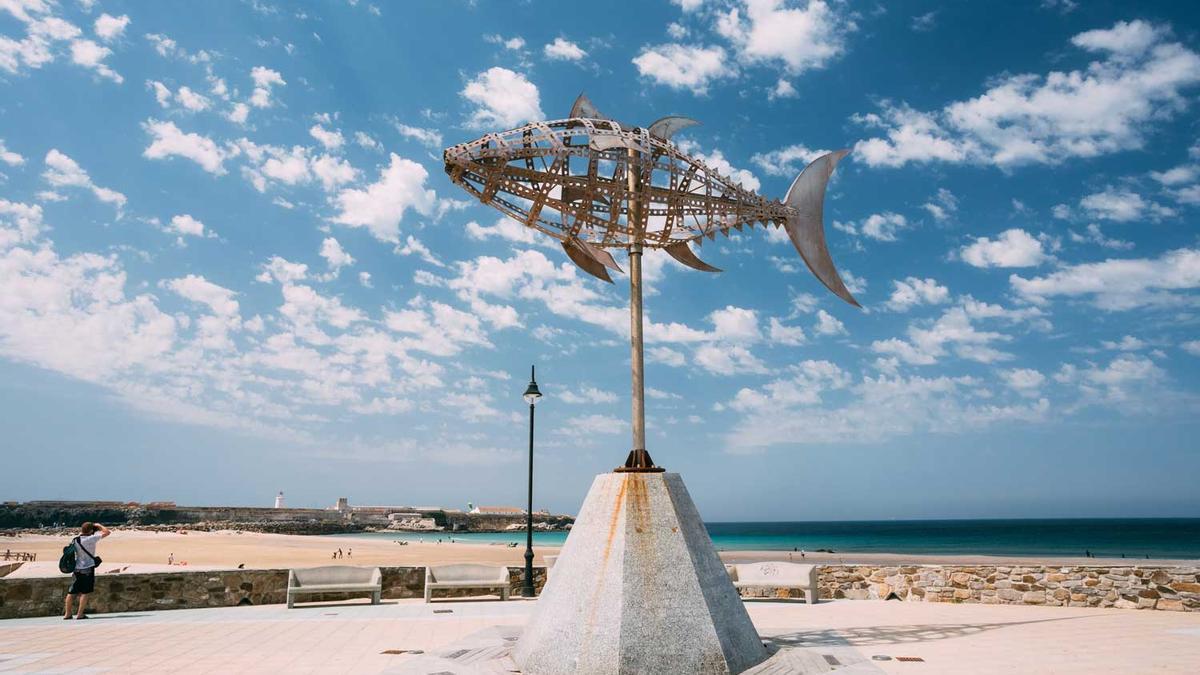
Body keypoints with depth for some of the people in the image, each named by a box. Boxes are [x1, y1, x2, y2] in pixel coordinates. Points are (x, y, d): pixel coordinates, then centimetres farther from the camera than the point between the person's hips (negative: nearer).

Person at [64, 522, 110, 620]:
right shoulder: (91, 539, -14)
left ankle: (67, 613, 18)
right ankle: (80, 614, -1)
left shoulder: (75, 540, 2)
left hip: (76, 569, 6)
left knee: (71, 592, 12)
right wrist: (99, 525, 1)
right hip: (88, 568, -6)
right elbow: (107, 532, -12)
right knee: (84, 592, 0)